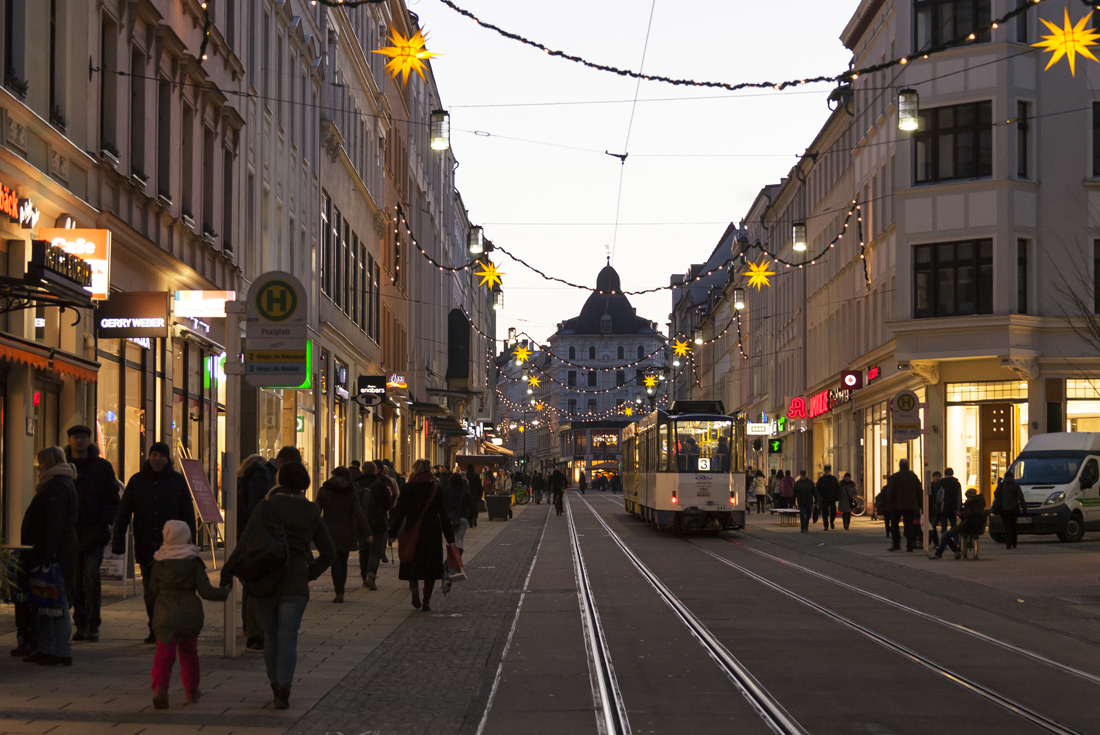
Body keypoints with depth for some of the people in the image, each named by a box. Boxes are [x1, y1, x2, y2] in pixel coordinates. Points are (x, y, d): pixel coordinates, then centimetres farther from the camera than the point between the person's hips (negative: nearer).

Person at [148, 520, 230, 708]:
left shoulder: (159, 562, 0)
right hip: (190, 614, 0)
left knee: (164, 654, -3)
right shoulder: (193, 562, -6)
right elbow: (206, 592, -7)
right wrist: (224, 592, 10)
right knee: (189, 653, 16)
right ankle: (191, 691, 26)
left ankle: (159, 688, -24)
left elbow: (153, 589, 6)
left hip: (165, 614, 0)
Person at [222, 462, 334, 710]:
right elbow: (328, 552, 12)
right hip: (296, 584, 1)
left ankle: (276, 684, 20)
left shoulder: (266, 507, -5)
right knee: (288, 637, 0)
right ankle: (284, 687, -17)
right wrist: (310, 573, 20)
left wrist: (228, 572, -7)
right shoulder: (312, 513, 5)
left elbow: (246, 543, -11)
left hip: (265, 581, -1)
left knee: (271, 635, 14)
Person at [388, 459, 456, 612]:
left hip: (412, 531, -1)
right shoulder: (436, 489, 1)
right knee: (431, 565, 7)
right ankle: (426, 602, 3)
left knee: (411, 564, 12)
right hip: (432, 531, 1)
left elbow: (400, 511, -5)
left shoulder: (408, 488, -3)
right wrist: (450, 537, 5)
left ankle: (414, 588, -15)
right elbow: (444, 514, 2)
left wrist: (392, 532, 0)